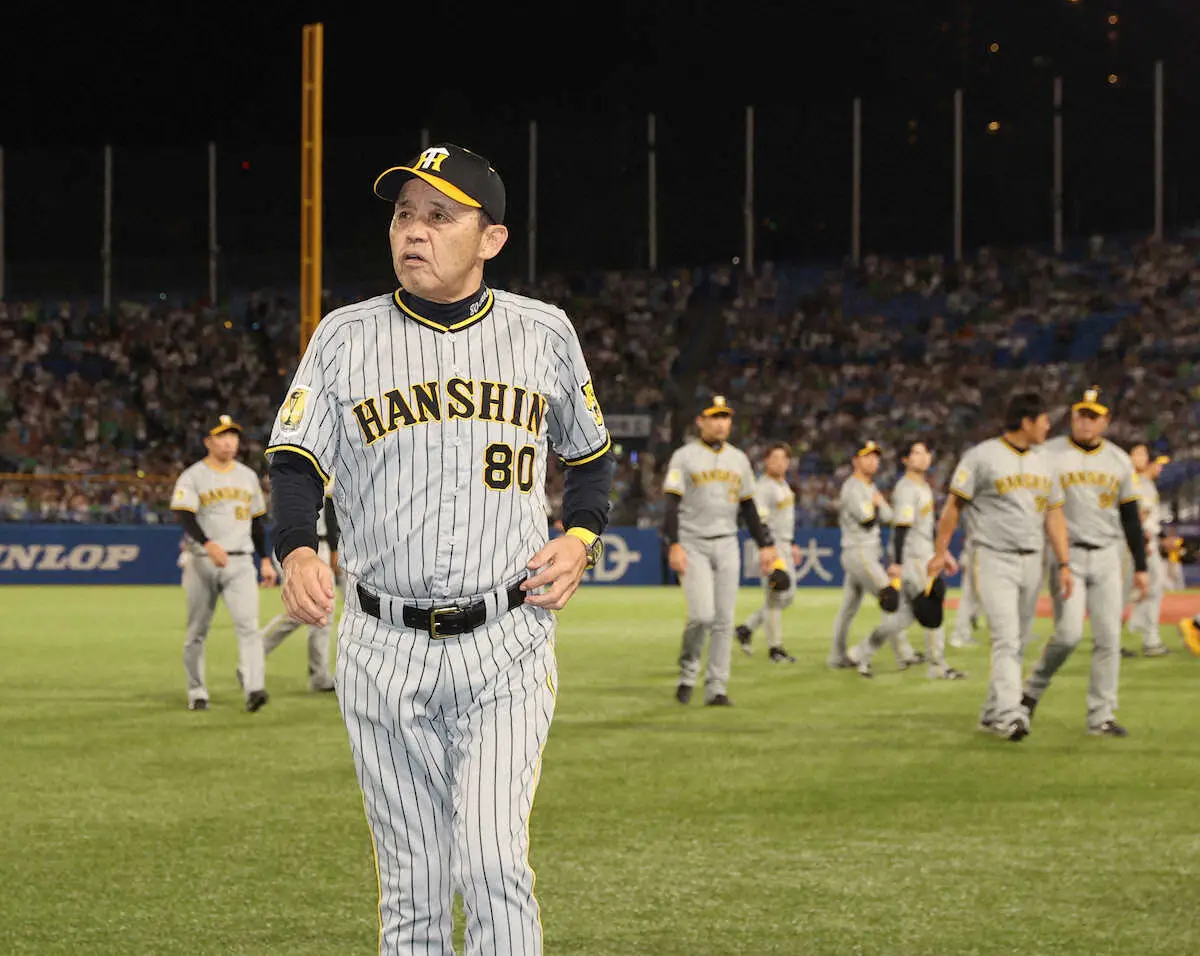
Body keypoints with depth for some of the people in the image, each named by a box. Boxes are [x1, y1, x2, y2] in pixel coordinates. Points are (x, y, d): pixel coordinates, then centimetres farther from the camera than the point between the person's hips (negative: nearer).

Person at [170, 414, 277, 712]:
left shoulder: (248, 476, 14)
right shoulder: (193, 476, -2)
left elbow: (257, 521, 21)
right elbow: (185, 516, -16)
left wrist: (266, 560, 15)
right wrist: (208, 544, -33)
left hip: (240, 563, 2)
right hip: (202, 562, -2)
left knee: (248, 623, -15)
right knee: (197, 630, 5)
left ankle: (253, 688, -26)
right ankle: (197, 693, 17)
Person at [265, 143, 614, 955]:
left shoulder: (543, 332, 5)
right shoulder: (345, 337, 3)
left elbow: (591, 454, 19)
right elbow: (296, 463, -1)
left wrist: (580, 539, 1)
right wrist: (298, 553, -21)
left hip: (506, 646, -1)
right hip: (385, 646, 1)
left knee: (492, 863, -16)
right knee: (412, 887, 6)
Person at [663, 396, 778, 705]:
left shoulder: (739, 459, 13)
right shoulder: (684, 457, -2)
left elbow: (748, 506, 17)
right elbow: (672, 503, -8)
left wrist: (765, 544, 11)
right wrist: (674, 544, -19)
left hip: (727, 546, 5)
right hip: (693, 545, -4)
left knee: (724, 619, 0)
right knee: (701, 614, -16)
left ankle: (716, 688, 4)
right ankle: (688, 672, 7)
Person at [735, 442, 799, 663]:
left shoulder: (783, 483, 14)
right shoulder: (762, 487, -16)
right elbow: (760, 523, -23)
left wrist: (792, 545, 24)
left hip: (785, 545, 10)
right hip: (771, 545, -10)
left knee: (788, 596, 13)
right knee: (774, 597, -6)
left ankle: (747, 629, 20)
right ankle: (775, 648, 1)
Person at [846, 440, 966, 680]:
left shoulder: (924, 487, 17)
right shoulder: (906, 489, -15)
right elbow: (900, 529, -21)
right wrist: (896, 564, -27)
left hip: (925, 556, 10)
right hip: (910, 558, -10)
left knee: (905, 614, 11)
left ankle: (862, 653, 18)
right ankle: (938, 667, 0)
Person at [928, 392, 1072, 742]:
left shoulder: (1043, 461, 13)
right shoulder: (982, 456, -7)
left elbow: (1054, 515, 13)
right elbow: (954, 504, -3)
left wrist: (1064, 564, 6)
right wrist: (941, 551, -7)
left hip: (1032, 562, 7)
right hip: (994, 559, -7)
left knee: (1019, 642, 9)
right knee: (1006, 637, -17)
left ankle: (992, 713, 19)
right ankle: (1010, 714, -24)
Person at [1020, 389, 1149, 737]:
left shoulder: (1120, 461, 9)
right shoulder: (1048, 455, -2)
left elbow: (1131, 517, 13)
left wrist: (1140, 567, 10)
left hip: (1106, 557, 4)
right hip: (1066, 554, -4)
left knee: (1109, 637, -1)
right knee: (1069, 633, -14)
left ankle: (1101, 717, 4)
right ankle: (1033, 689, 11)